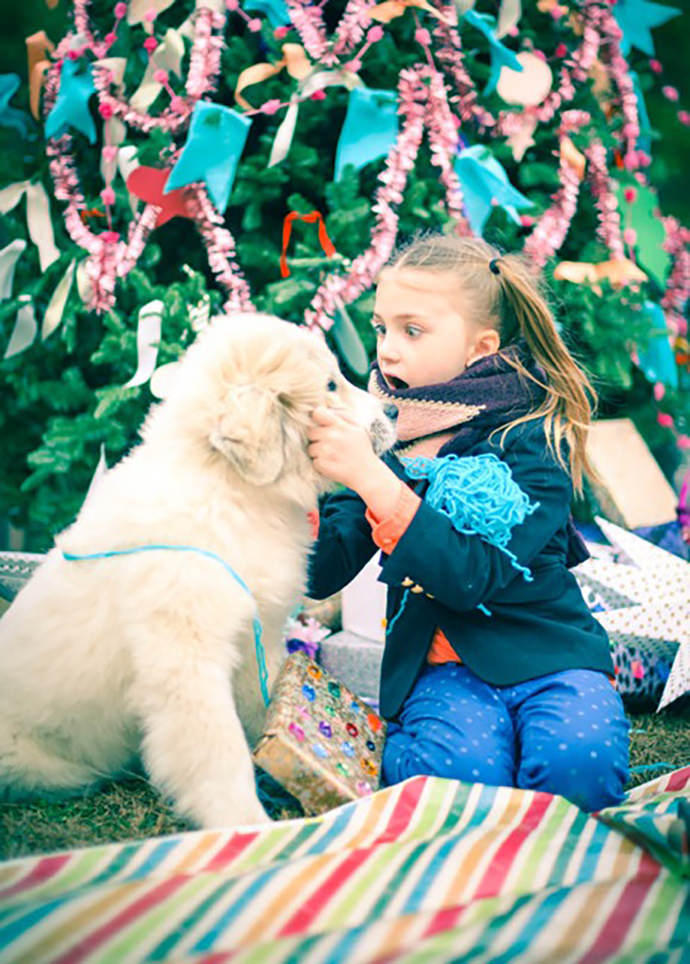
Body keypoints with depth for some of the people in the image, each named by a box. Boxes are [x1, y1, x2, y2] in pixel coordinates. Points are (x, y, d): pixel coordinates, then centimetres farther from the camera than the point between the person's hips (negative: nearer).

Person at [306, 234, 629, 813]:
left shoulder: (533, 439, -8)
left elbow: (474, 577, -22)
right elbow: (323, 573, -1)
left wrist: (371, 478, -29)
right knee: (458, 770, -32)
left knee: (576, 762, -32)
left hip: (548, 658, -1)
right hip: (440, 667, 1)